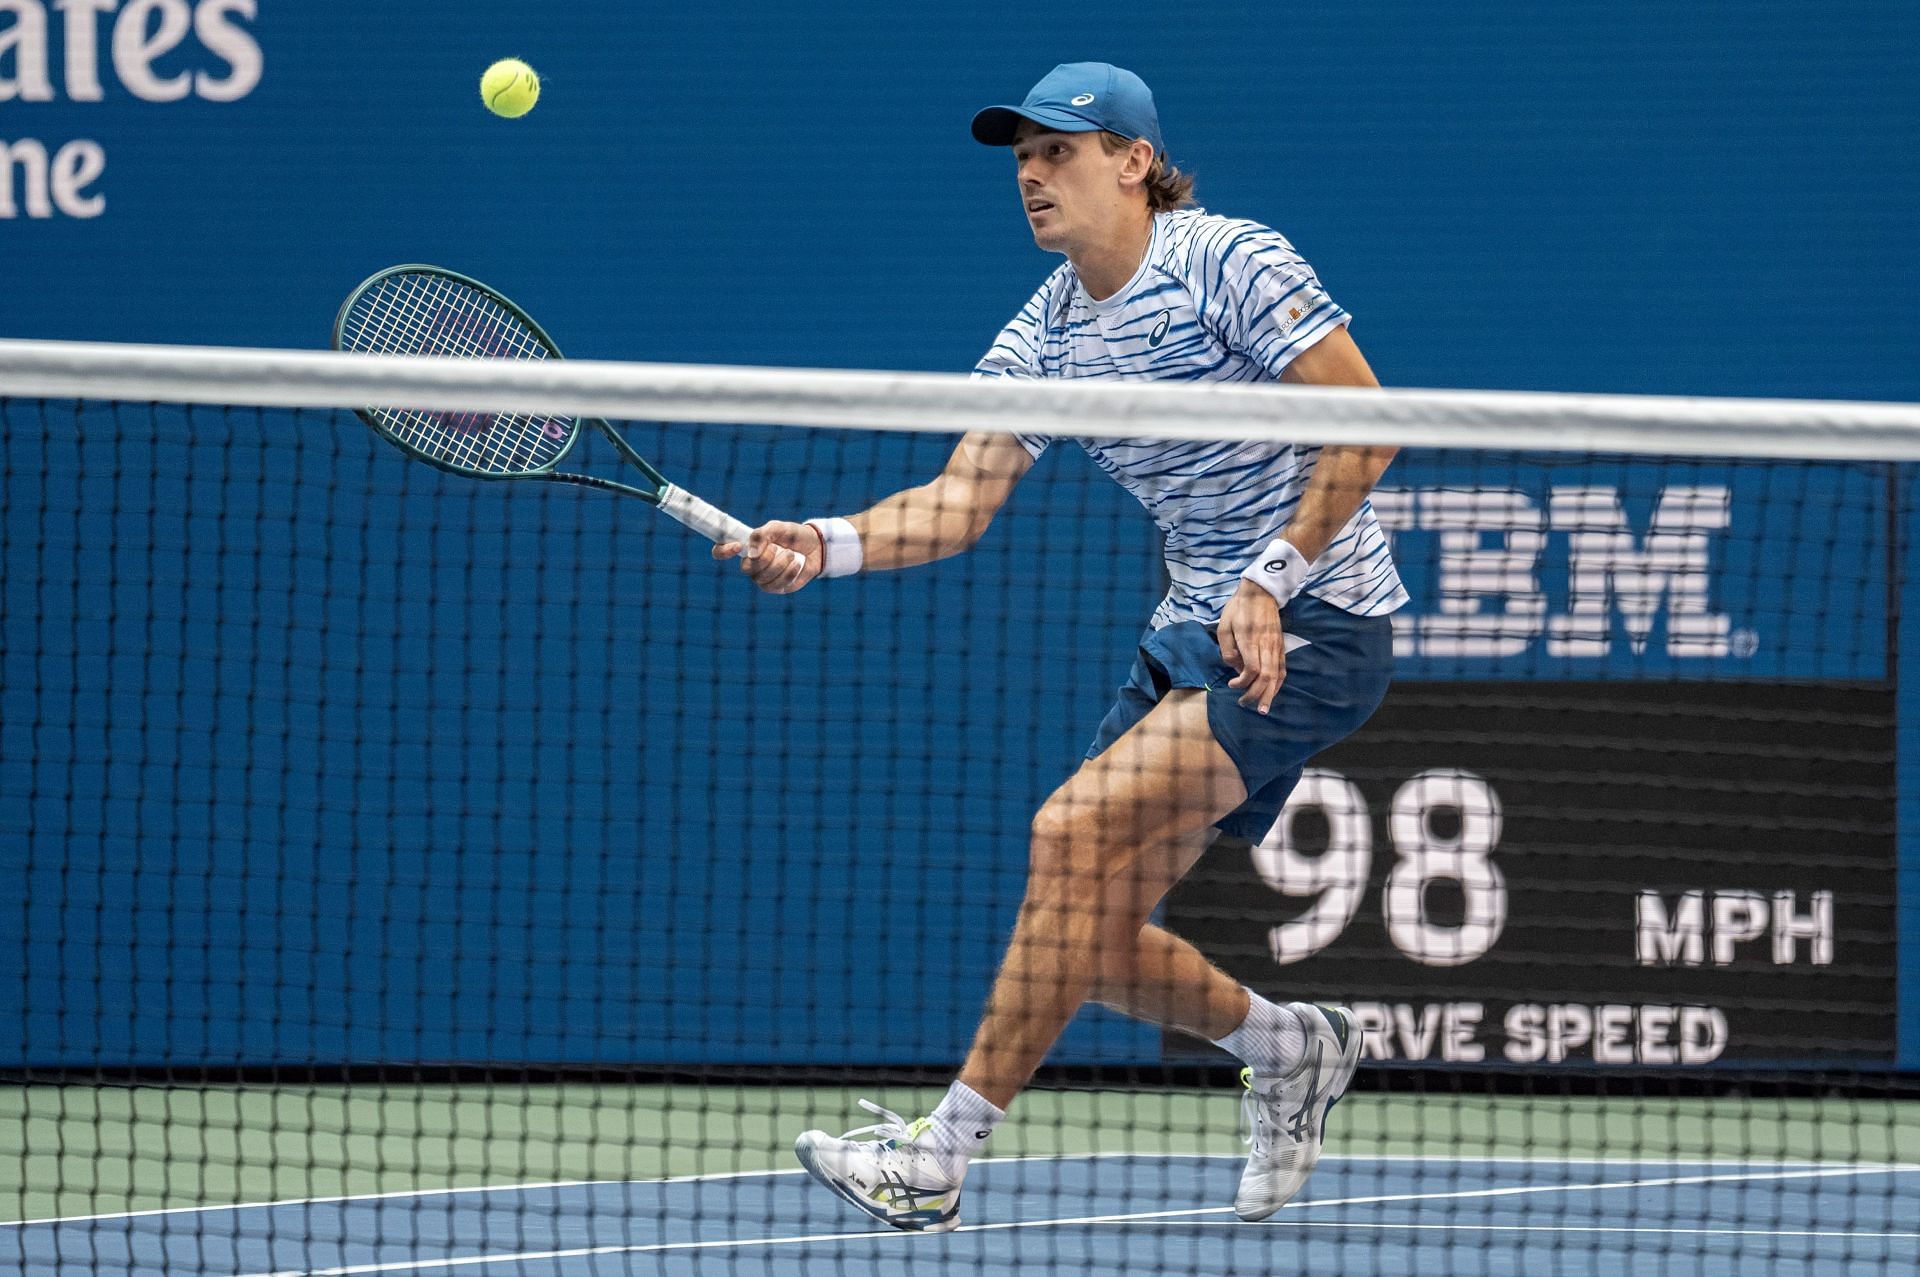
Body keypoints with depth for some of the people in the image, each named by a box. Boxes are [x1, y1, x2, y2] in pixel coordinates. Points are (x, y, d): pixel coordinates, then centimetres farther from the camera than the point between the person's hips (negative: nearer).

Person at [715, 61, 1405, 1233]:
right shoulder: (1045, 334, 7)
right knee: (1096, 937, 3)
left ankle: (943, 1155, -21)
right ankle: (1291, 1048, 31)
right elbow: (962, 499, -1)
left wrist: (1271, 581, -20)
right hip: (1194, 631, 8)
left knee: (1076, 830, -22)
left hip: (1313, 625, -8)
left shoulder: (1230, 263, -12)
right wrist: (826, 546, -18)